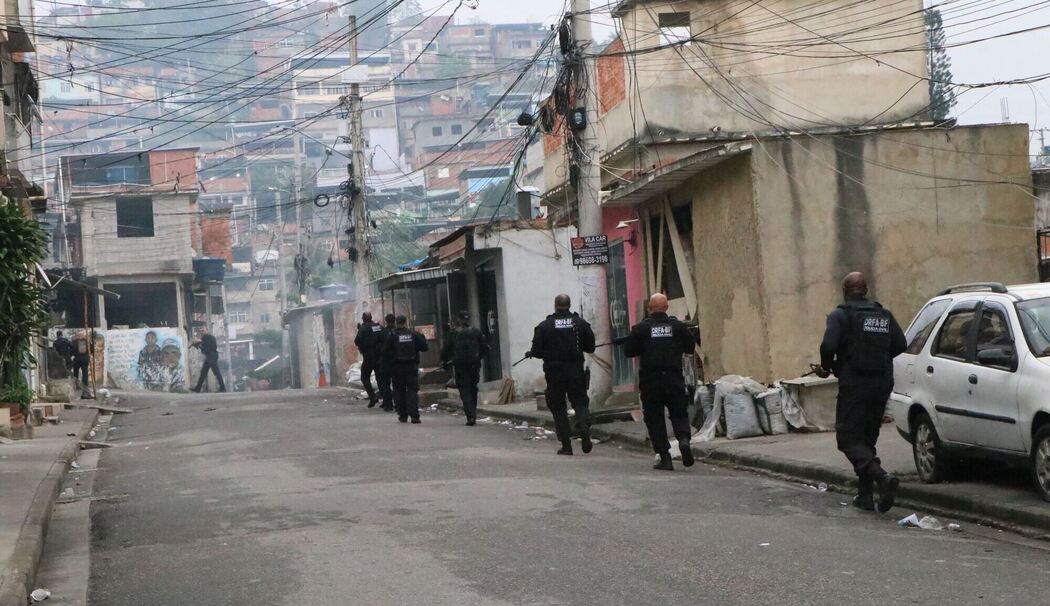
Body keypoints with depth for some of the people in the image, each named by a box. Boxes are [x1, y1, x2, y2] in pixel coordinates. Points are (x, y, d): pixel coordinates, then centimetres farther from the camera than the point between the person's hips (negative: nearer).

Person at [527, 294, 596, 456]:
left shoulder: (544, 326, -4)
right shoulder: (580, 323, 1)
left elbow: (537, 351, -4)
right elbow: (590, 347, 4)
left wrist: (529, 354, 18)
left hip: (554, 371, -1)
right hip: (576, 370, 1)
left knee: (557, 406, 8)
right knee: (580, 401, 11)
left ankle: (566, 444, 4)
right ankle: (584, 426, -18)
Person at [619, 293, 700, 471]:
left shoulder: (641, 328, -5)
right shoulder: (678, 326, 0)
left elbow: (629, 351, -1)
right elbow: (691, 347, 7)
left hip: (650, 380, -1)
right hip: (674, 379, 1)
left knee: (654, 418, 6)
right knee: (679, 413, 13)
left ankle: (664, 458, 2)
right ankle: (684, 439, -16)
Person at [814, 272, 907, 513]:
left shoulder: (840, 315, -6)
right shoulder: (884, 315, 11)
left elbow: (828, 346, -18)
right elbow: (900, 344, 5)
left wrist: (827, 368, 1)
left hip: (854, 384, -6)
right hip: (882, 384, 6)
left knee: (848, 438, -2)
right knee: (867, 438, 16)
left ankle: (882, 477, -24)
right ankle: (866, 495, 15)